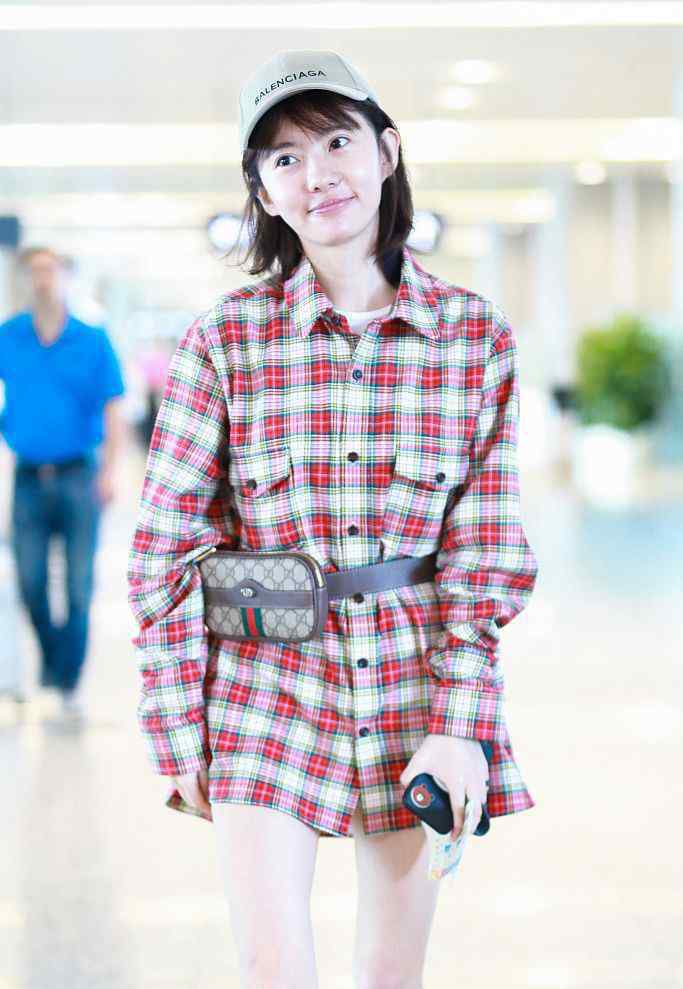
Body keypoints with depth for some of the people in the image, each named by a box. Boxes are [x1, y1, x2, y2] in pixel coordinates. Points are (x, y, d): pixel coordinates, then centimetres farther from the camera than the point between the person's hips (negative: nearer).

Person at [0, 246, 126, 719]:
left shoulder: (93, 340, -2)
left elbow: (113, 410, -6)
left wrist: (110, 470, -16)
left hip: (78, 476, -2)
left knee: (80, 586, -1)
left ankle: (69, 683, 8)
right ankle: (52, 656, 30)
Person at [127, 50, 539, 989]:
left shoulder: (476, 333, 0)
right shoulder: (224, 340, -3)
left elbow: (487, 549, -1)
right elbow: (166, 550, 0)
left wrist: (461, 725, -8)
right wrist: (177, 732, -2)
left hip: (413, 684, 1)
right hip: (265, 686, -1)